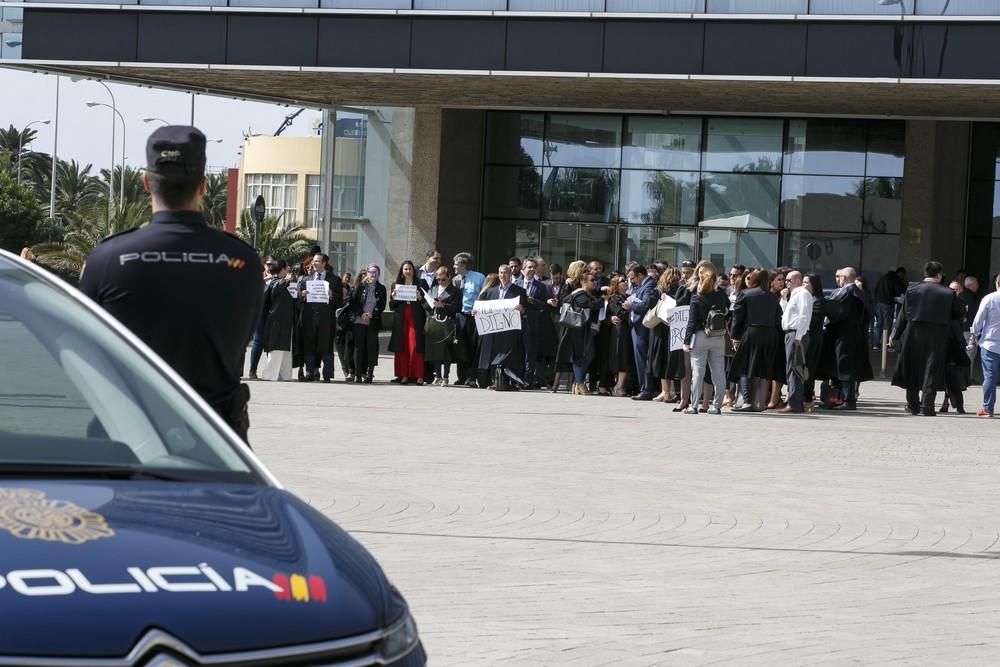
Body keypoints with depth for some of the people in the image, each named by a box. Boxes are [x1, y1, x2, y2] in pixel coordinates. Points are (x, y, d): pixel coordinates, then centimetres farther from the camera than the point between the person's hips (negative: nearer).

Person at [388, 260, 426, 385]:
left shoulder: (420, 284, 6)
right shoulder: (396, 285, 14)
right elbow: (392, 307, 13)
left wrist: (420, 298, -16)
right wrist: (393, 298, -6)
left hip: (416, 319, -3)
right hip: (401, 319, 3)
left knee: (415, 346, -10)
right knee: (401, 347, 1)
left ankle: (418, 376, -11)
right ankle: (403, 375, 3)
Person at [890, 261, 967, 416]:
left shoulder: (912, 290, -4)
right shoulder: (948, 294, -6)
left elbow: (903, 315, 0)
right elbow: (958, 315, 3)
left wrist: (895, 335, 8)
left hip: (913, 335, 2)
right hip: (937, 338, -2)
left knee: (912, 370, 16)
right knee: (932, 370, 2)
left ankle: (913, 405, 24)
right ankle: (927, 406, -4)